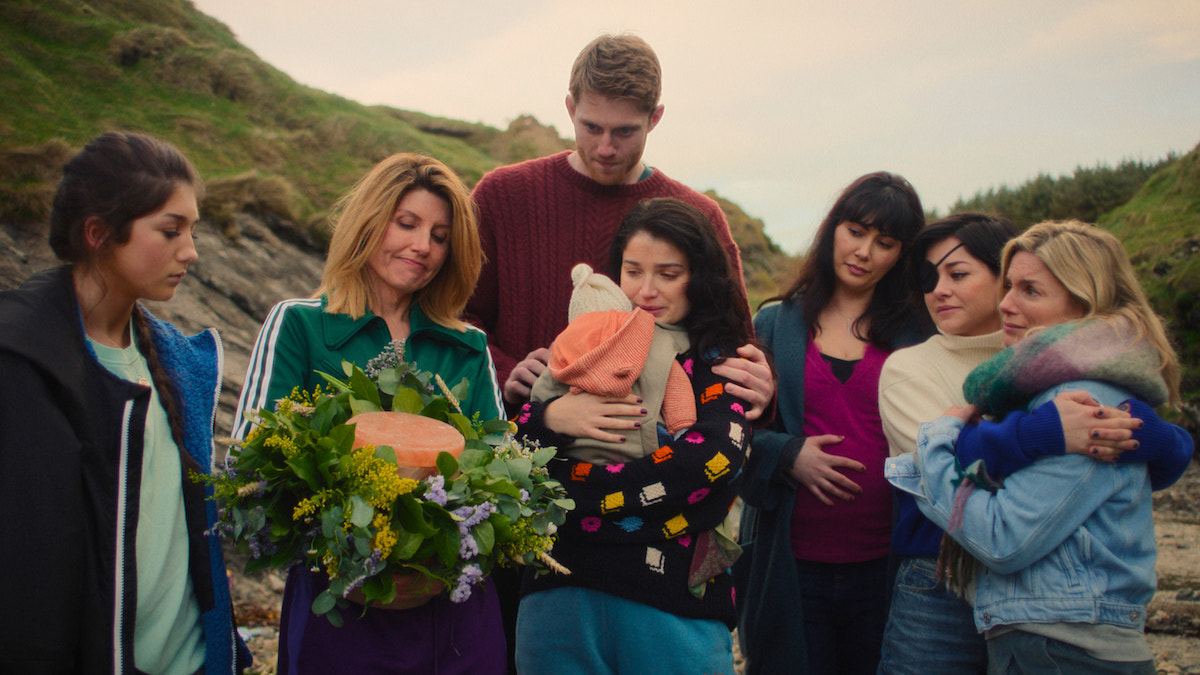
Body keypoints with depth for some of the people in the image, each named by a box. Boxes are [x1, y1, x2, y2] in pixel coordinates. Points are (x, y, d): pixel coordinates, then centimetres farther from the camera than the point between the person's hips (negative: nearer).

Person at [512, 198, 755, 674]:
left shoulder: (721, 363, 3)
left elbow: (711, 460, -16)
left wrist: (568, 492, -13)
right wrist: (550, 418, -16)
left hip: (673, 597, -2)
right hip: (561, 591, 3)